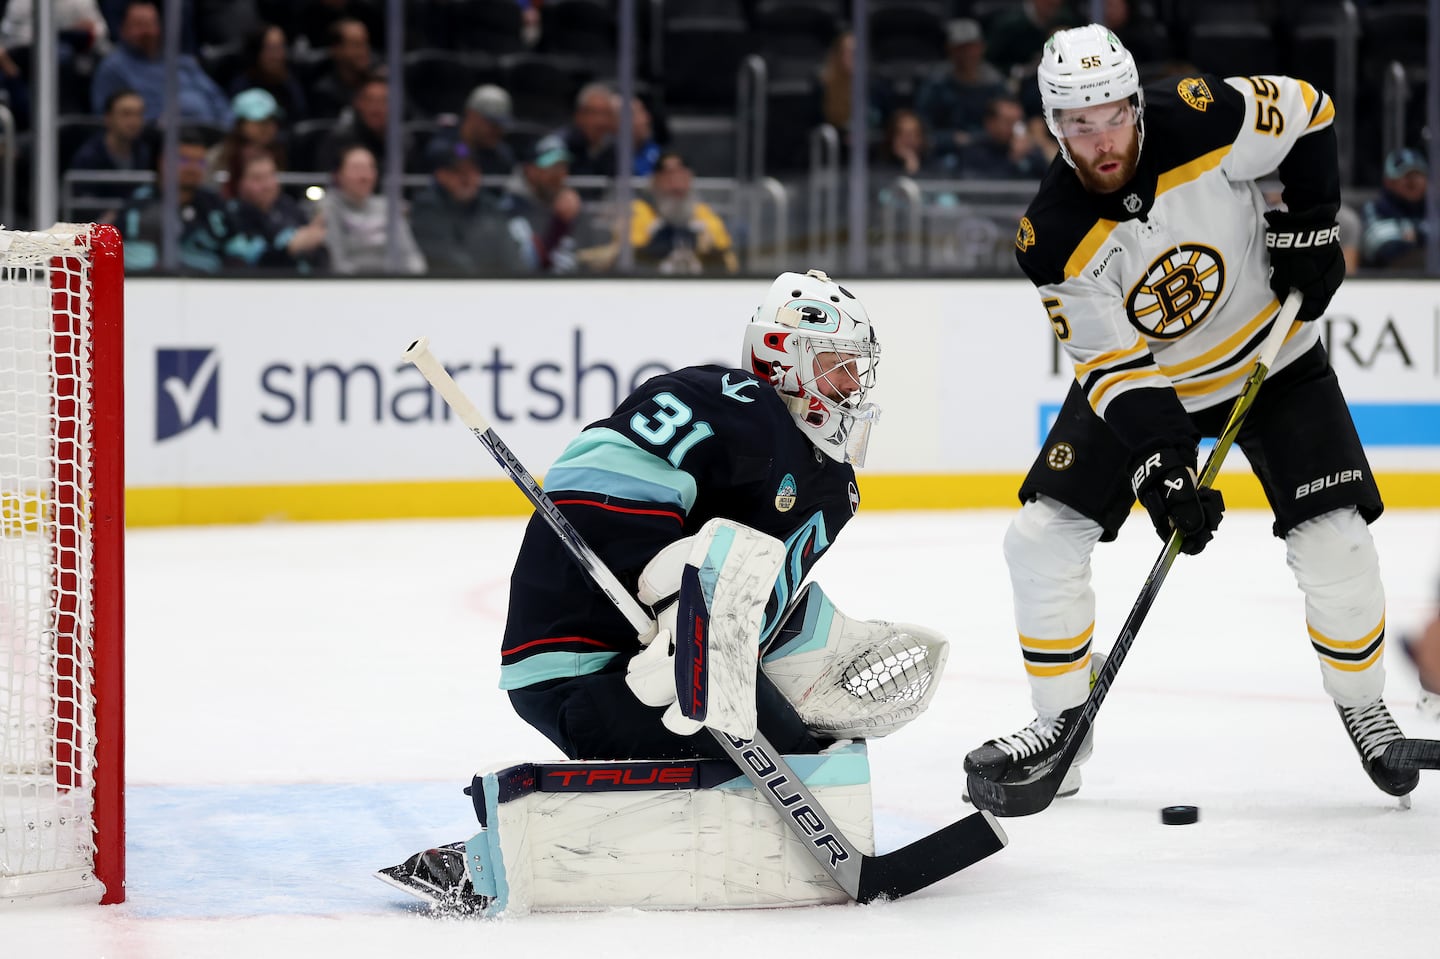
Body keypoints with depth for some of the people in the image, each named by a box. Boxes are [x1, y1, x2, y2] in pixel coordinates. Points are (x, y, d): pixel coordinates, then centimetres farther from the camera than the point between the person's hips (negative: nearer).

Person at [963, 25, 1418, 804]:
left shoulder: (1204, 120, -27)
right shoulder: (1053, 237, -24)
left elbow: (1306, 113, -8)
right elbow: (1111, 366, -22)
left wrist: (1311, 225, -13)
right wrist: (1160, 466, -33)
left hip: (1272, 355, -1)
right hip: (1139, 374, 1)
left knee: (1334, 542, -11)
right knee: (1041, 537, -9)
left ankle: (1363, 708, 13)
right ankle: (1060, 728, 6)